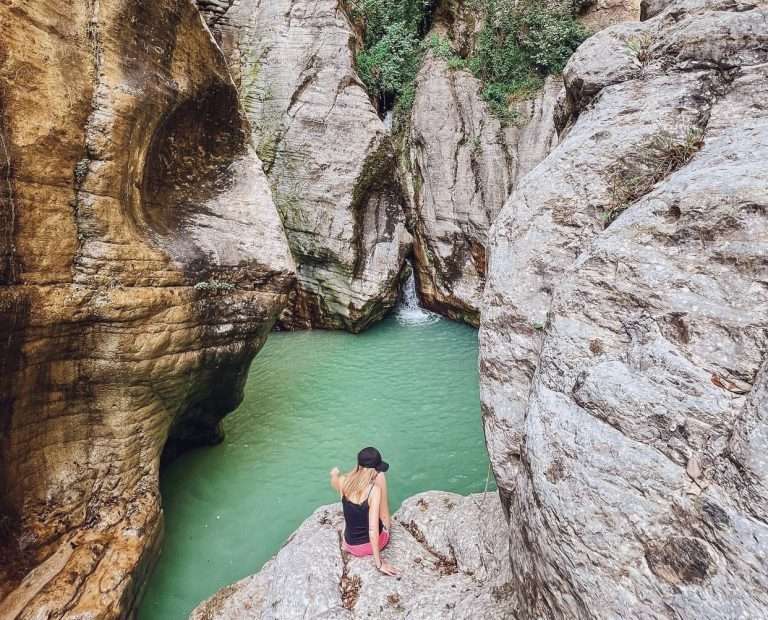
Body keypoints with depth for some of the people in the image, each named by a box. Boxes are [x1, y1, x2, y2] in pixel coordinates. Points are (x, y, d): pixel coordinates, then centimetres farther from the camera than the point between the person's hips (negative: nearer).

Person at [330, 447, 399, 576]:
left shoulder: (344, 481, -15)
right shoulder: (375, 490, -29)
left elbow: (334, 481, 12)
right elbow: (373, 530, -30)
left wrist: (335, 474, 35)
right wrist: (378, 563, -21)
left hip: (352, 547, 3)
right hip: (374, 542, -3)